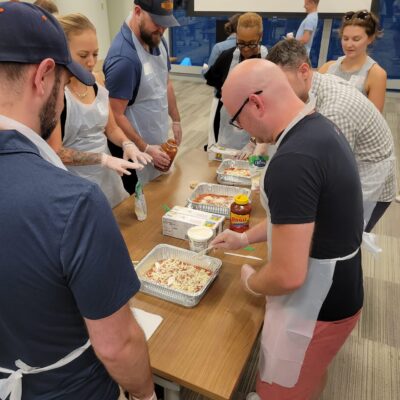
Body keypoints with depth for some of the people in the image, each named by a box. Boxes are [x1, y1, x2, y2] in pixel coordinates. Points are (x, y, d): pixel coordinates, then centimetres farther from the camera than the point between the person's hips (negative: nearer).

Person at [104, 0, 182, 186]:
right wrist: (146, 149, -20)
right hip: (138, 152, -8)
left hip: (160, 141, 8)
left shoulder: (157, 40, 0)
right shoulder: (123, 58, -26)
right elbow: (116, 116, -23)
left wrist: (176, 120, 10)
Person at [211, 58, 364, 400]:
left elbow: (288, 276, -30)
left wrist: (252, 283, -9)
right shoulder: (319, 128, 0)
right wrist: (246, 237, 13)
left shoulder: (292, 160, -33)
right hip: (336, 291, 9)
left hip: (316, 307, -8)